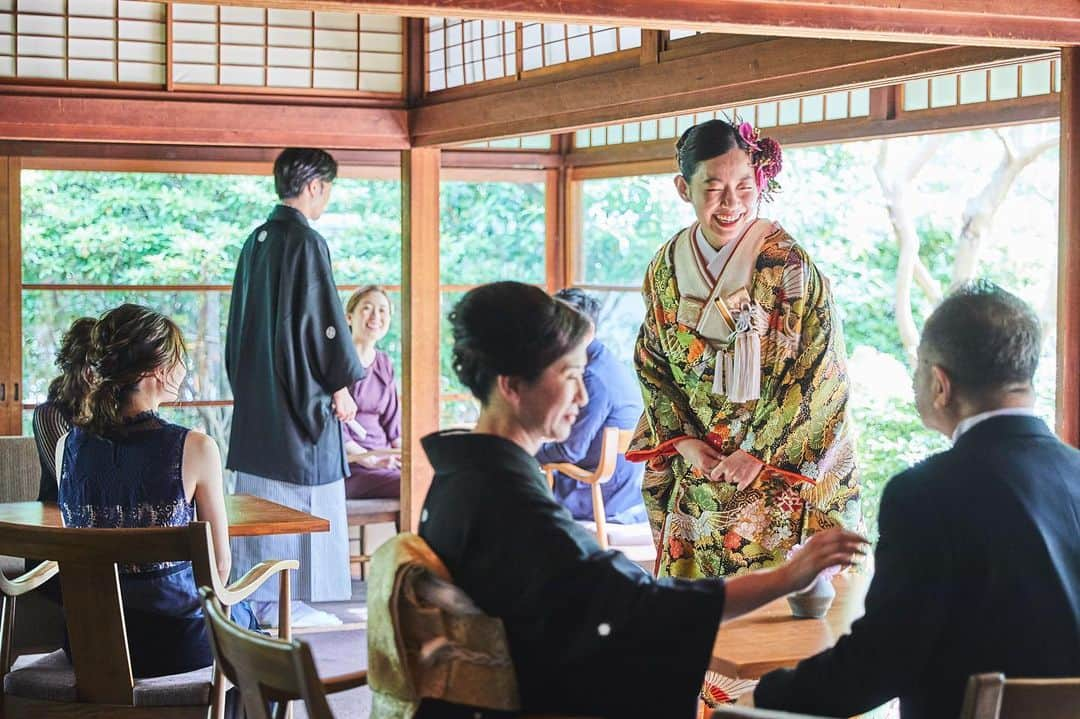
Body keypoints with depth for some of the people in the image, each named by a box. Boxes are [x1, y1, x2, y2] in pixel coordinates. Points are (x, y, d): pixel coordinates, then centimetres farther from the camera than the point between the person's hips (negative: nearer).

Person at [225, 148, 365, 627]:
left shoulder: (257, 241, 11)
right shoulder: (306, 242, -14)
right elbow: (324, 319, -16)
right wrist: (341, 384, -6)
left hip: (256, 395, 9)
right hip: (301, 393, -9)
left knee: (261, 495, 11)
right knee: (300, 497, -3)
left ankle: (257, 597, 16)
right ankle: (286, 603, 0)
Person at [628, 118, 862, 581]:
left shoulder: (786, 265, -11)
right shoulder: (666, 269, 2)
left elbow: (819, 373, -12)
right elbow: (651, 367, 8)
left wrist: (760, 453, -14)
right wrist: (682, 440, -5)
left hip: (780, 471, -4)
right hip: (695, 473, 4)